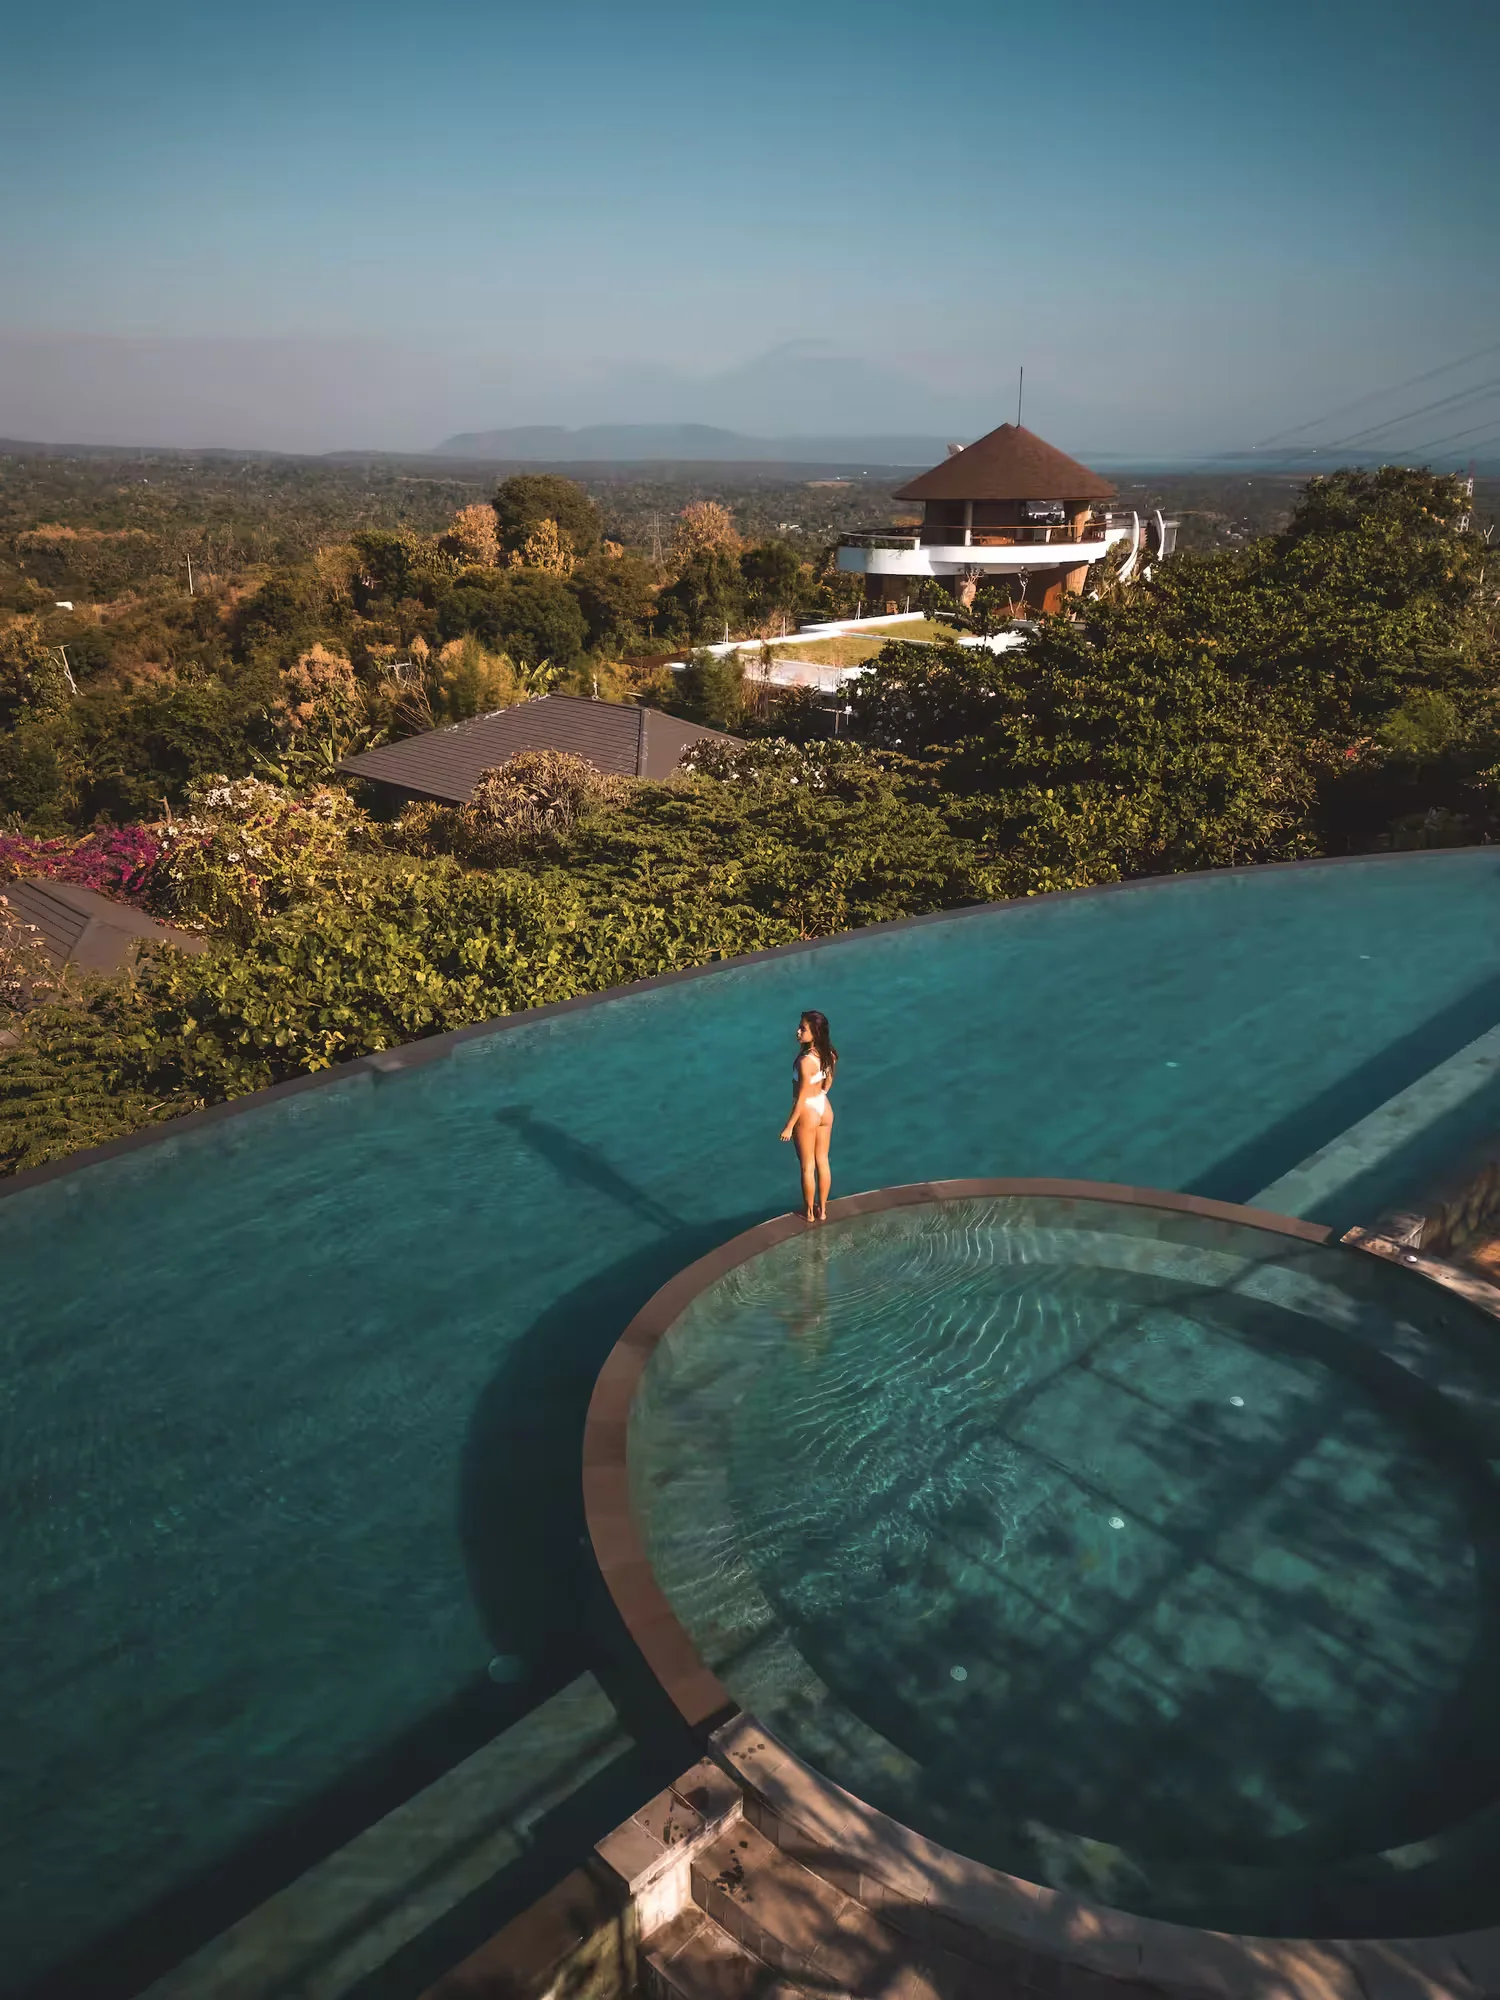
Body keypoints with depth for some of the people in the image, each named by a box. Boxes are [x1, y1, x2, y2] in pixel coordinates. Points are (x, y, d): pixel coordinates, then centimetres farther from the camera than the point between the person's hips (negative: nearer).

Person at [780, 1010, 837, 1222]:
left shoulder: (806, 1061, -31)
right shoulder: (828, 1054, -7)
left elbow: (801, 1097, -24)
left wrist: (789, 1126, -15)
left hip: (807, 1113, -7)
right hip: (825, 1109, 7)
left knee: (807, 1167, 14)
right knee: (822, 1162, 21)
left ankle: (809, 1212, 31)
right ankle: (822, 1209, 36)